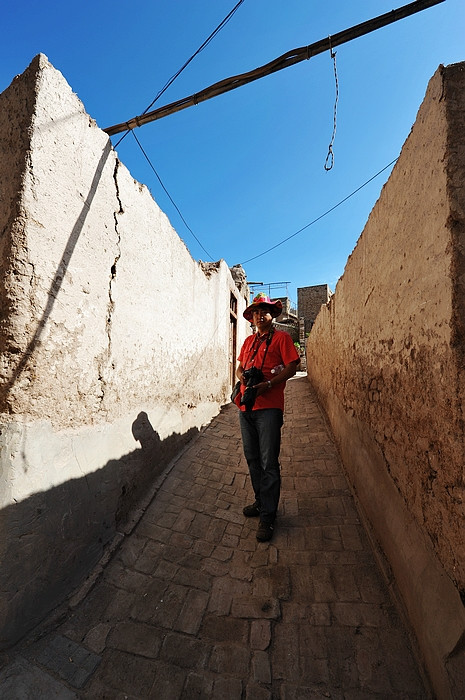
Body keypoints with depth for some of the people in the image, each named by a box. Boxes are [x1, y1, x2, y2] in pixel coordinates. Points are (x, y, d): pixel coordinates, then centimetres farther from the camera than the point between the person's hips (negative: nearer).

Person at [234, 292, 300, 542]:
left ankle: (267, 516, 12)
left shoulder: (281, 337, 1)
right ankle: (261, 501, 33)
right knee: (252, 458, 15)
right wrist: (242, 376, -2)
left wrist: (267, 384, -17)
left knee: (269, 462, -2)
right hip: (246, 406, 6)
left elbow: (291, 367, -7)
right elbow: (239, 367, 22)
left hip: (269, 408, -6)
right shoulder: (249, 341, 19)